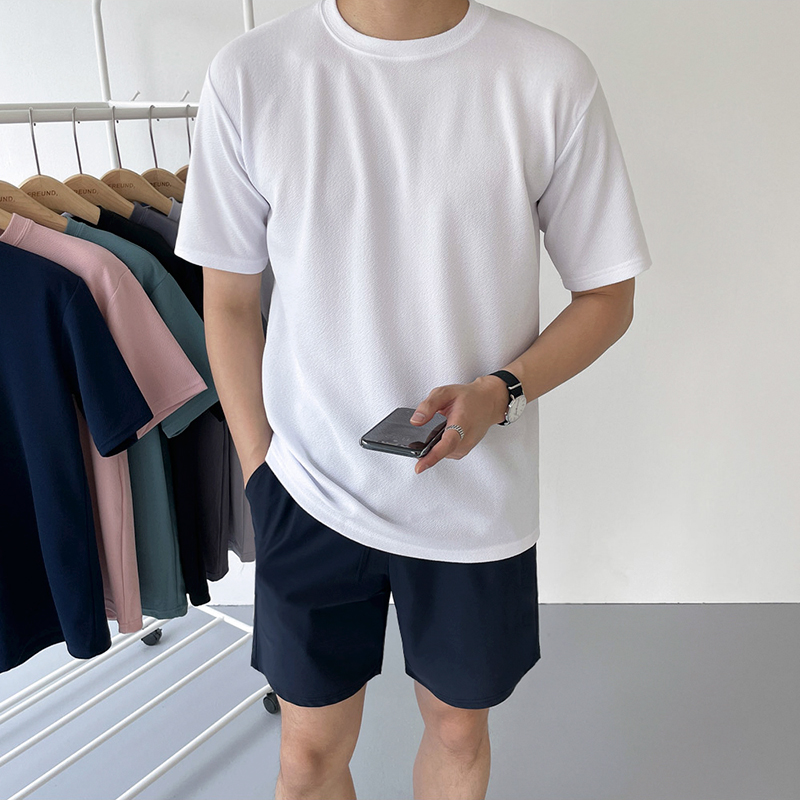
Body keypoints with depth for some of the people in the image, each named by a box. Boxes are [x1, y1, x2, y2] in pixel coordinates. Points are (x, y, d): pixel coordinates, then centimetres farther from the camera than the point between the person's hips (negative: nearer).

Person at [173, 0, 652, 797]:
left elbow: (608, 297, -1)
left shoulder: (552, 77, -9)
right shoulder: (247, 74, -7)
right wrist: (259, 470, -1)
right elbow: (229, 304, 0)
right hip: (310, 491, 0)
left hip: (476, 498, 1)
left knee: (459, 728, 23)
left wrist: (499, 392, -18)